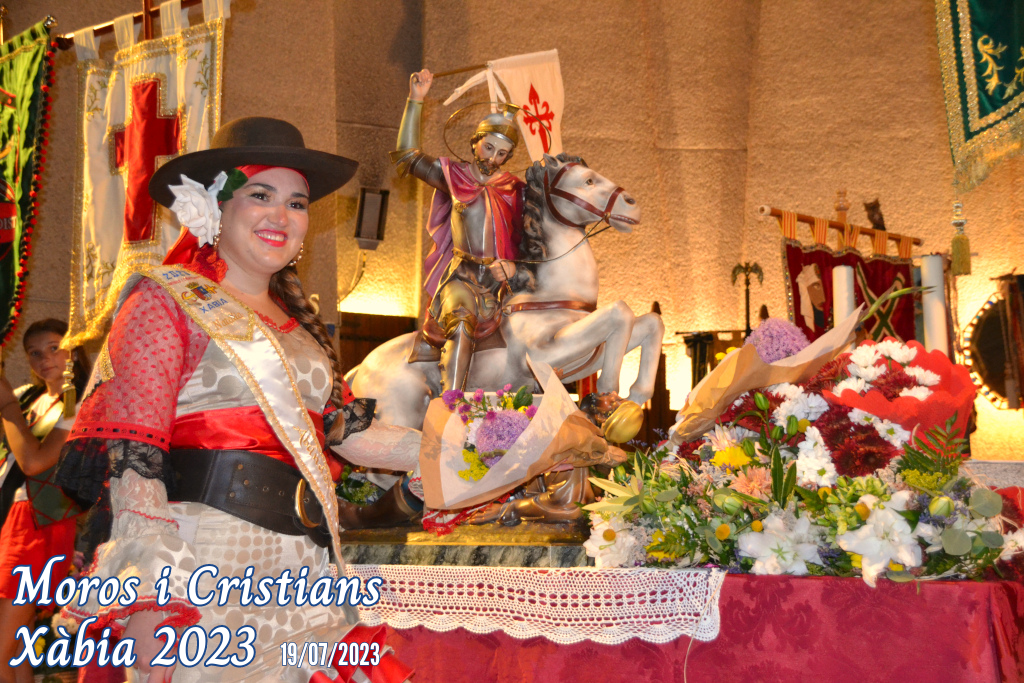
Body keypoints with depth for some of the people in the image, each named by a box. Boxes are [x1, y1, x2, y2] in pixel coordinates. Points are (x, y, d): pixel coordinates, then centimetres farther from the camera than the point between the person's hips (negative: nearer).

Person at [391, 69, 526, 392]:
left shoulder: (515, 190, 14)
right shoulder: (454, 176, 10)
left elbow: (521, 239, 15)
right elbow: (407, 155, 5)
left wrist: (512, 264, -6)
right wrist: (415, 101, 2)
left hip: (498, 282, 3)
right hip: (460, 275, -3)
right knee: (461, 320, -30)